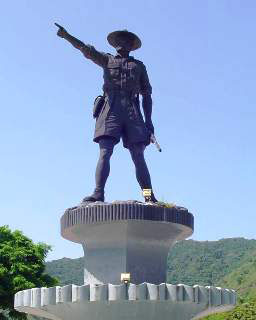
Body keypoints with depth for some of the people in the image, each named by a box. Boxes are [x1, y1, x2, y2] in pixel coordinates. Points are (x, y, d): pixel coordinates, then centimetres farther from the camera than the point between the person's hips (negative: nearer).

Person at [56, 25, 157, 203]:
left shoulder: (139, 66, 23)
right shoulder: (107, 59, 22)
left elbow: (147, 95, 19)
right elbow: (85, 49, 5)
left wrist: (148, 120, 8)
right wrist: (66, 36, -12)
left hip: (133, 113, 1)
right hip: (111, 110, 0)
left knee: (139, 157, -5)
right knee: (105, 153, -15)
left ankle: (150, 198, -6)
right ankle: (98, 193, -24)